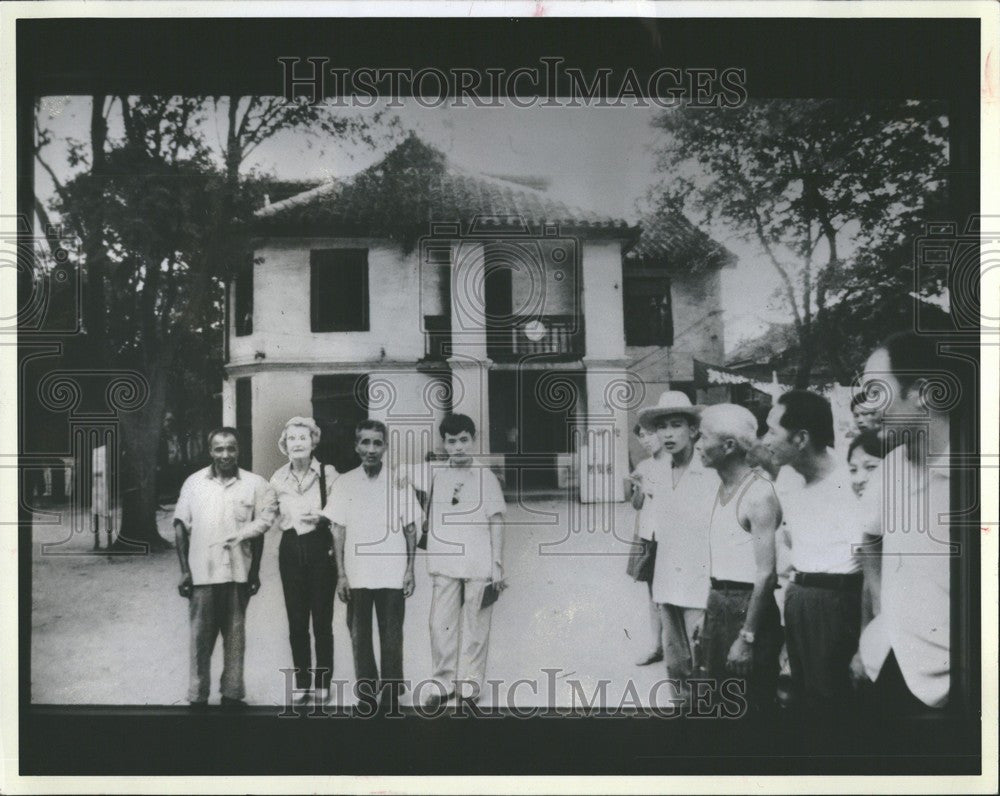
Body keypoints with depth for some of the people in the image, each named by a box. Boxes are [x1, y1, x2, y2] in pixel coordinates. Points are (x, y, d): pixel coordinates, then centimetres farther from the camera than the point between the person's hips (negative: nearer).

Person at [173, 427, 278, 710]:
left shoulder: (254, 484, 0)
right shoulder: (194, 483, 1)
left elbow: (260, 527, 7)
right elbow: (181, 527, 5)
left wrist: (255, 570, 7)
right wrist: (184, 569, 0)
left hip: (238, 572, 0)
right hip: (202, 573, 0)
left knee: (235, 636, 8)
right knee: (200, 636, 4)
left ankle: (232, 693, 17)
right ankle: (197, 696, 12)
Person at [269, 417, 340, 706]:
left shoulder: (327, 474, -6)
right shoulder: (278, 478, 5)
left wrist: (321, 516, -16)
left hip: (320, 549, -3)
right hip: (291, 550, 3)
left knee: (322, 621, 2)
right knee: (296, 623, 6)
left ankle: (322, 683, 14)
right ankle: (301, 684, 16)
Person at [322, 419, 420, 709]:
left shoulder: (399, 483, 2)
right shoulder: (344, 483, 2)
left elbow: (410, 529, 5)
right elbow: (338, 531, 3)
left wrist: (410, 570, 1)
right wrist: (341, 574, -1)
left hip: (392, 574, -1)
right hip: (357, 574, 1)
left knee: (392, 638, 1)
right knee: (359, 636, 7)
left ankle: (392, 696, 9)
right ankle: (366, 693, 18)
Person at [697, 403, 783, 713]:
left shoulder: (759, 495, -16)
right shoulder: (722, 488, 11)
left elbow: (766, 574, -20)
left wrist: (747, 638, -21)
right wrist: (709, 617, 11)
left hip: (748, 607, -8)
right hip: (718, 603, 9)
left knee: (751, 703, 0)